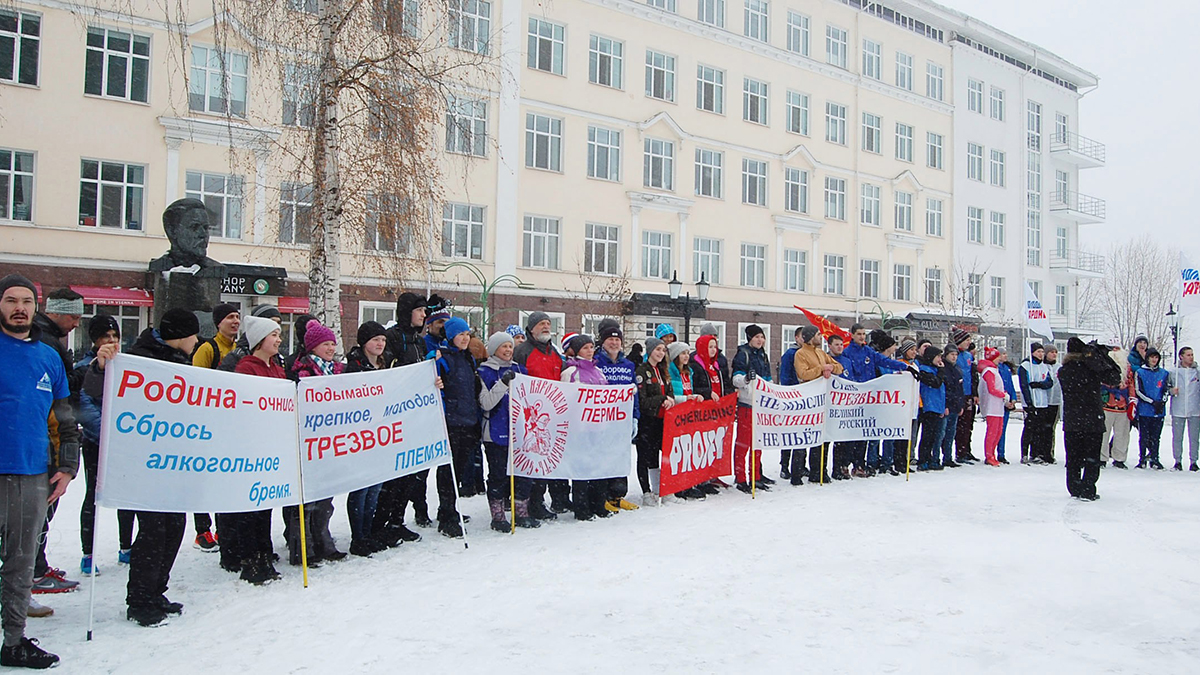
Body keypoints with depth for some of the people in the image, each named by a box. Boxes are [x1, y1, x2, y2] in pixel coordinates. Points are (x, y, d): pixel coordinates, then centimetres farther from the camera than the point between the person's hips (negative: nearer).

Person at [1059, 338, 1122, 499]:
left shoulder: (1063, 371, 0)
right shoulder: (1093, 368, -11)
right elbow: (1114, 379, -3)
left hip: (1070, 421, 3)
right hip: (1092, 419, -3)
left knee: (1073, 457, 12)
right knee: (1092, 457, 4)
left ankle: (1075, 489, 15)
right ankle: (1087, 491, -1)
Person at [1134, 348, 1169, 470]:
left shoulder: (1163, 373, 11)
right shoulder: (1140, 372, 1)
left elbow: (1166, 390, 12)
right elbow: (1138, 391, -4)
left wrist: (1162, 402, -7)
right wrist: (1153, 402, -12)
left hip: (1159, 411, 3)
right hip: (1144, 410, -2)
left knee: (1156, 436, 5)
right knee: (1144, 436, 1)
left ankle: (1154, 460, 13)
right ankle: (1142, 460, 9)